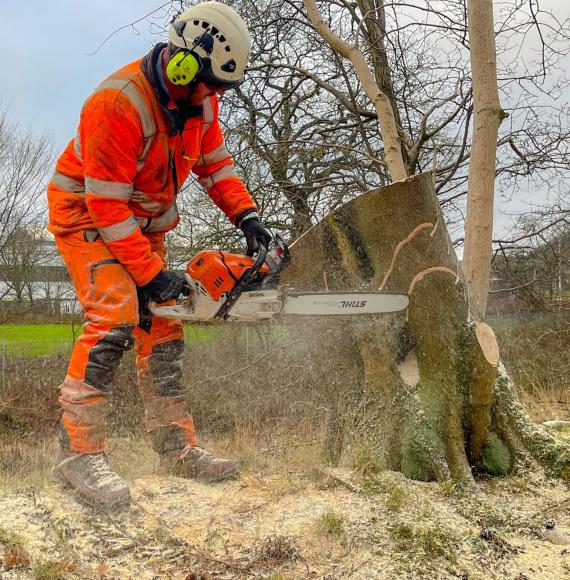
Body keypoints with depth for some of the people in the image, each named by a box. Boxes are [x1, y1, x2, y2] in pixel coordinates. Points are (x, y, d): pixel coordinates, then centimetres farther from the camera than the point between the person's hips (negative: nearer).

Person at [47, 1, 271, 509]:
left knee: (162, 326, 4)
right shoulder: (118, 104, -31)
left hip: (143, 222, 8)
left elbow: (215, 162, 5)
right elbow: (106, 204, -29)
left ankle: (177, 447, 11)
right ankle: (79, 451, -19)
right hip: (85, 214, -8)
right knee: (115, 315, -26)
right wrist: (151, 274, -27)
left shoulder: (200, 99, -7)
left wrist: (247, 216, -10)